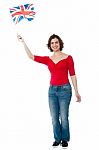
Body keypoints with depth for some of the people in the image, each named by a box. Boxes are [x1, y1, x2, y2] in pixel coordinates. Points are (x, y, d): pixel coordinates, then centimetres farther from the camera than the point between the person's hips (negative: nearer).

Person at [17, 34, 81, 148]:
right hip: (52, 89, 4)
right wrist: (23, 42, -2)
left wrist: (76, 91, -4)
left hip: (64, 89, -4)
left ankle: (65, 139, 17)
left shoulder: (68, 58, -2)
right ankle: (57, 139, 21)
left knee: (63, 117, 0)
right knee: (54, 117, 7)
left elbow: (72, 75, -2)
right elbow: (31, 56, 2)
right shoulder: (48, 59, 9)